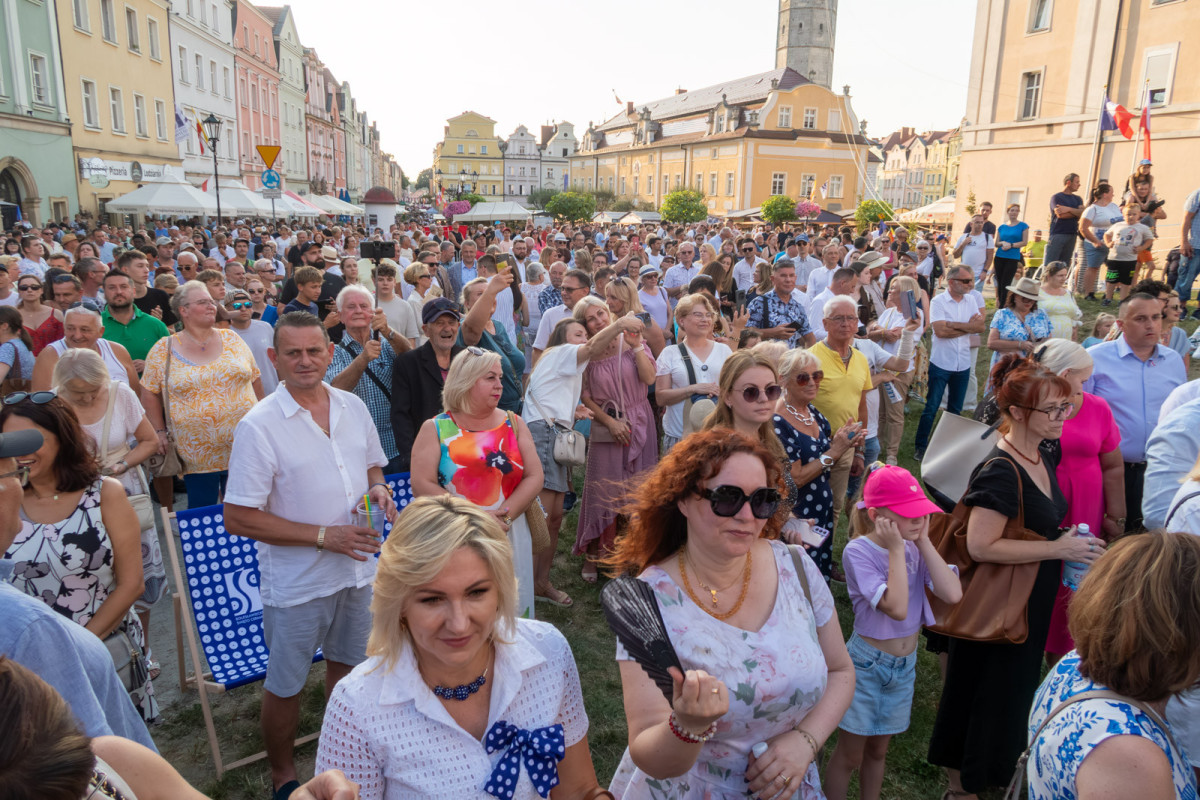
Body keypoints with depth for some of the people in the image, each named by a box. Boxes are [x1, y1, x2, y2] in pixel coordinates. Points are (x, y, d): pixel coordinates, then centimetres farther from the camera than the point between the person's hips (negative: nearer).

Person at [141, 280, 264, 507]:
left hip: (244, 445, 2)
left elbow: (255, 379, 11)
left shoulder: (231, 339, 6)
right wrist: (160, 431, 2)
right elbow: (150, 393, 6)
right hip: (197, 453, -1)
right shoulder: (163, 350, 1)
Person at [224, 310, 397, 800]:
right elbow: (238, 519, -18)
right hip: (297, 582, -5)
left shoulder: (353, 407, -1)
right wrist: (325, 535, -21)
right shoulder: (259, 425, -17)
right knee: (285, 686, 13)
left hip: (358, 569, 5)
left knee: (347, 666, 22)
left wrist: (378, 489, -9)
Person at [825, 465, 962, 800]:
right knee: (849, 756, 10)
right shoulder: (858, 551, -22)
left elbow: (953, 593, -19)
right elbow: (897, 607, -31)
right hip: (867, 663, -5)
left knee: (877, 750, 23)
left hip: (905, 663, 5)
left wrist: (923, 540, -17)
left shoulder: (915, 547, -5)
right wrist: (896, 549, -26)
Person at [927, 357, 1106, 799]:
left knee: (1015, 688, 23)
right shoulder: (1001, 471, -27)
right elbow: (980, 545, -30)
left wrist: (1069, 541, 4)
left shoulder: (1044, 455, 3)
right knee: (985, 692, 8)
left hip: (1033, 599, 9)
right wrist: (1058, 549, -24)